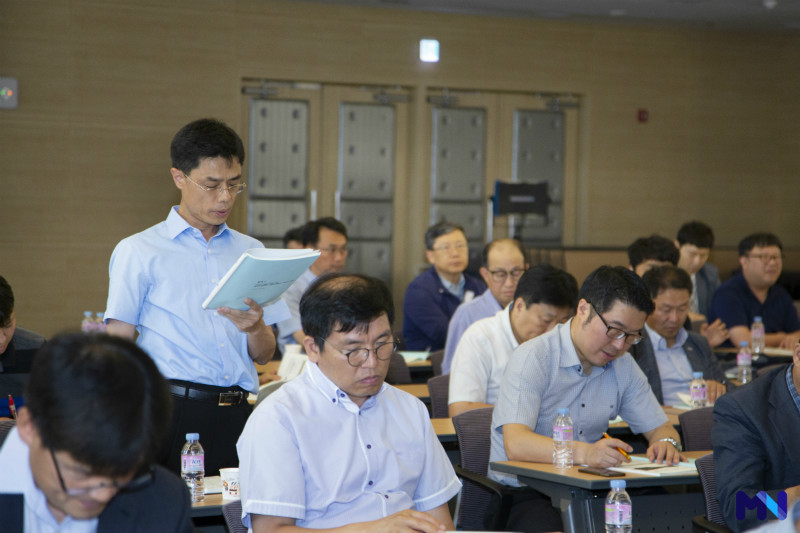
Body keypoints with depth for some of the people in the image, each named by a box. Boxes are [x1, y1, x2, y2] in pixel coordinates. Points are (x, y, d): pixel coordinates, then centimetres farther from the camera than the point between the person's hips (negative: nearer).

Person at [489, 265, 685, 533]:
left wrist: (666, 442, -13)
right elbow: (516, 444, -26)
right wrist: (585, 453, -42)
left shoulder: (623, 366, 8)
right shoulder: (533, 358, -13)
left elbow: (659, 427, 14)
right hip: (523, 494, -6)